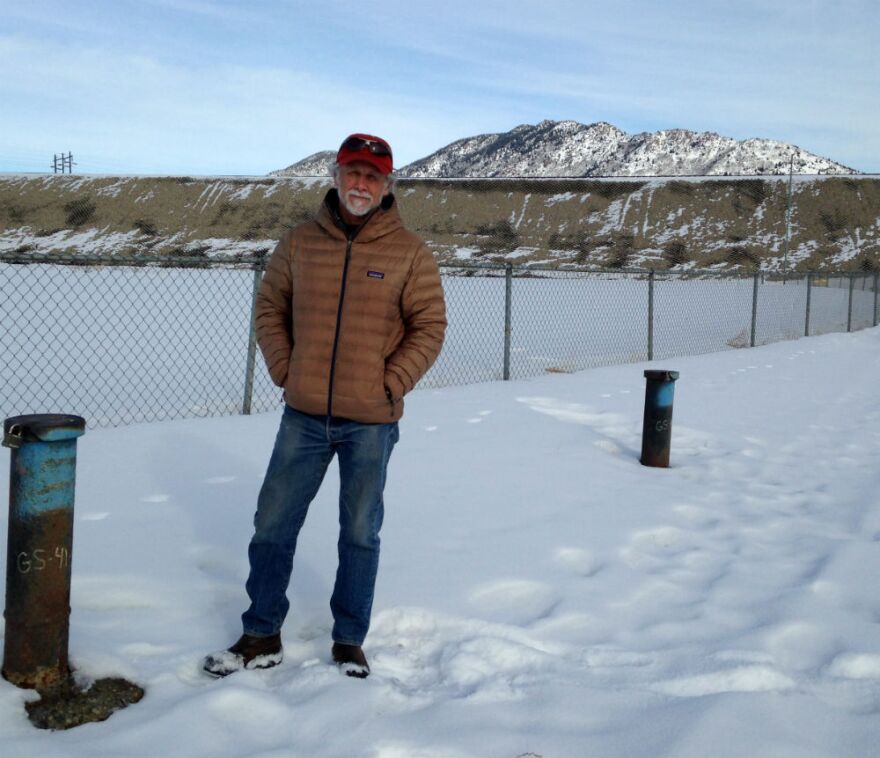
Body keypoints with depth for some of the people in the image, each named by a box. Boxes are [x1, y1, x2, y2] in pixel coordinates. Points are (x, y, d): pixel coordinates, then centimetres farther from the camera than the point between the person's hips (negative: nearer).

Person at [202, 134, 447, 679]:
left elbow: (430, 328, -2)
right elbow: (270, 310, 12)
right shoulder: (300, 244, 3)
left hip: (372, 422, -2)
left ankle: (350, 641, 25)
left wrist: (389, 385, -8)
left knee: (361, 532, 9)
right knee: (273, 523, 7)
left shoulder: (409, 252, -3)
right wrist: (284, 370, 1)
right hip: (304, 416, 2)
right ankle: (262, 636, 24)